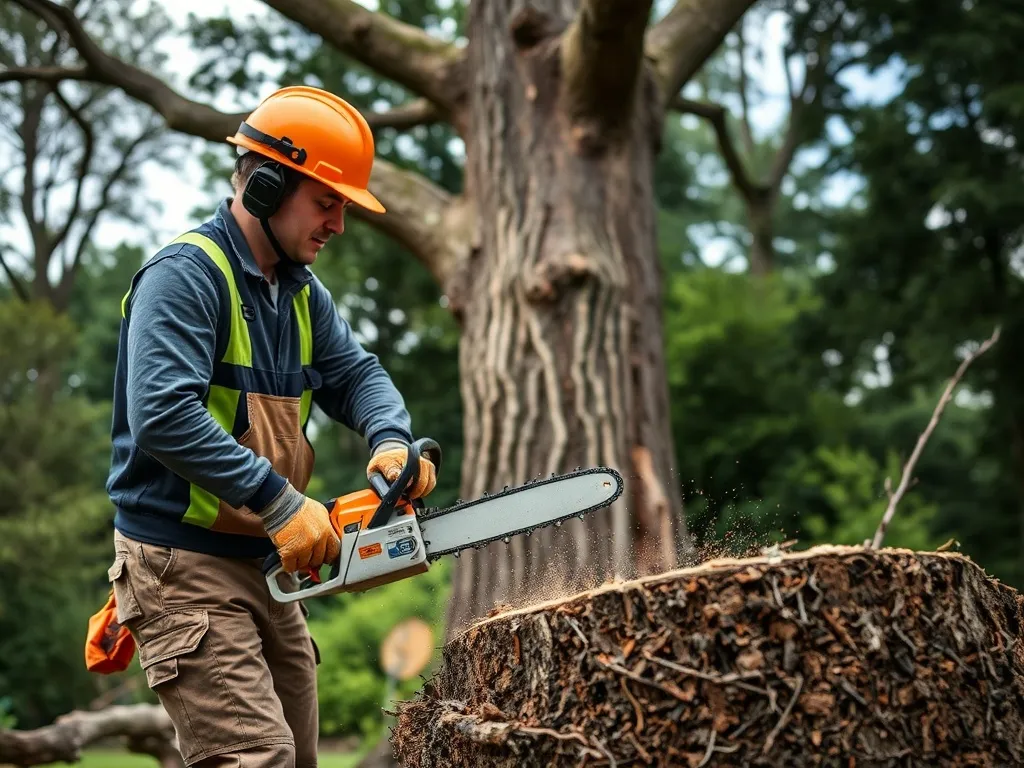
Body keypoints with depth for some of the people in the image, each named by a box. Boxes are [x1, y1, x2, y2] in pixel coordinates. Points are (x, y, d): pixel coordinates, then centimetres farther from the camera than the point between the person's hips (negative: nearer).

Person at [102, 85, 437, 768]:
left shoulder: (303, 293, 13)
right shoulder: (185, 274, -16)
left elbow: (356, 374, 10)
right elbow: (162, 414, -27)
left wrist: (392, 441, -13)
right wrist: (280, 501, -28)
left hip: (268, 563, 9)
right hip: (183, 566, -9)